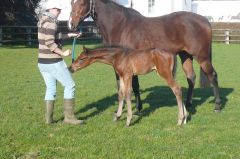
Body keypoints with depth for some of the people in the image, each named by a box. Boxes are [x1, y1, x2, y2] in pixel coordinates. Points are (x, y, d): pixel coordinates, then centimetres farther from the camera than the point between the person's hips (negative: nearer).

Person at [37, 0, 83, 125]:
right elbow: (49, 43, -24)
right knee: (69, 85, 1)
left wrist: (69, 35, 22)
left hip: (42, 62, 9)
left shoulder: (43, 21, 13)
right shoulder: (51, 22, -16)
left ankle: (48, 118, 15)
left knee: (50, 89, 15)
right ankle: (69, 116, 3)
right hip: (53, 62, -9)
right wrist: (63, 53, -16)